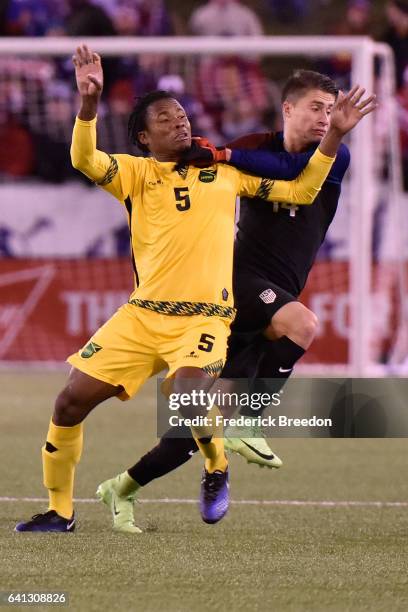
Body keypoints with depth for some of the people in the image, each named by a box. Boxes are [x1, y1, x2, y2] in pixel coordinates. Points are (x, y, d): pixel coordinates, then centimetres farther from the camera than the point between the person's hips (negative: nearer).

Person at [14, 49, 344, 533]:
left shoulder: (225, 170, 13)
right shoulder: (135, 172, 9)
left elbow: (300, 191, 16)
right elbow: (85, 159, -11)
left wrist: (334, 136, 6)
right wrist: (89, 102, -28)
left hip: (204, 317, -2)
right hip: (142, 314, 2)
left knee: (188, 397, -31)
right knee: (71, 401, -2)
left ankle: (217, 470, 2)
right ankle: (60, 512, 17)